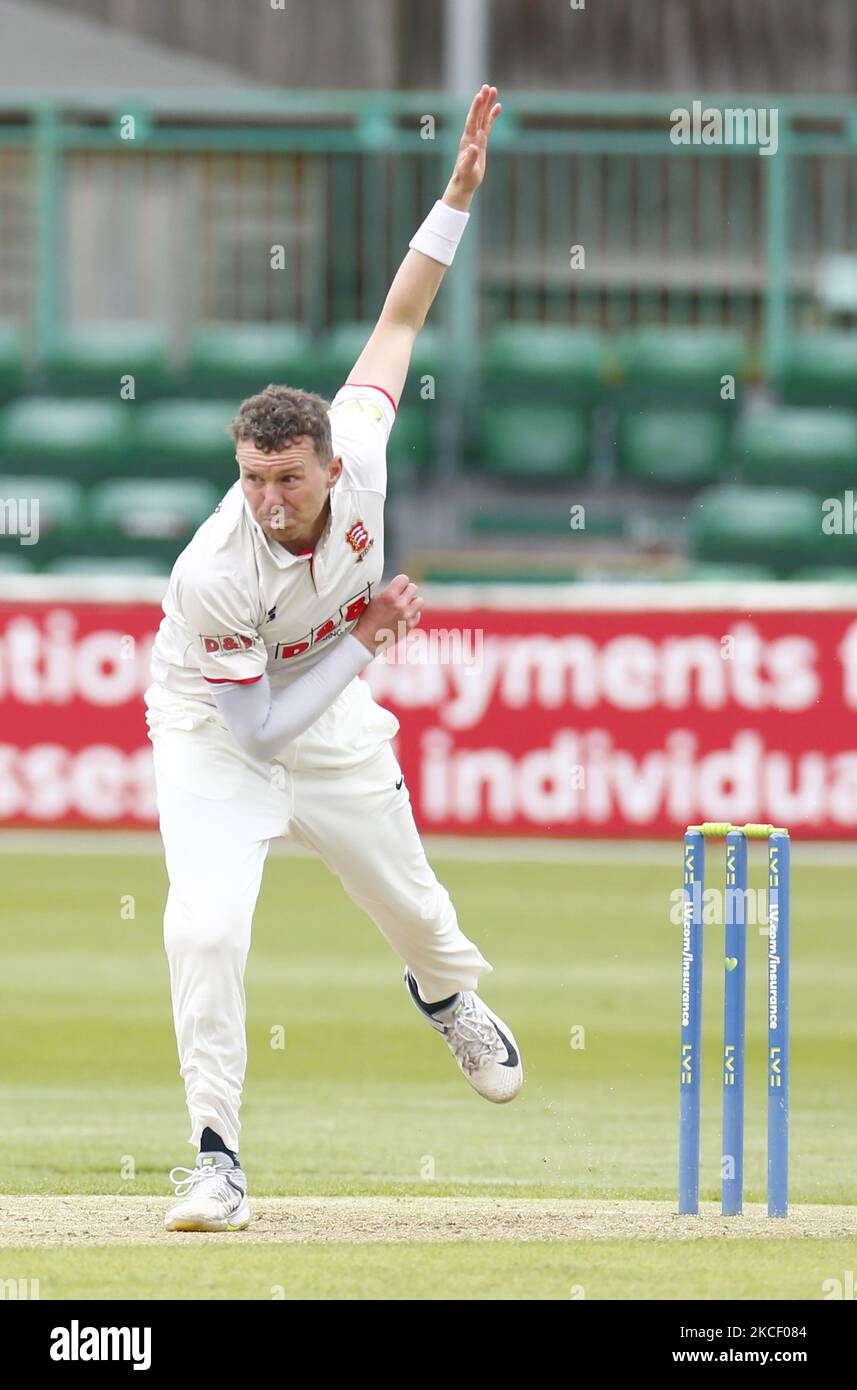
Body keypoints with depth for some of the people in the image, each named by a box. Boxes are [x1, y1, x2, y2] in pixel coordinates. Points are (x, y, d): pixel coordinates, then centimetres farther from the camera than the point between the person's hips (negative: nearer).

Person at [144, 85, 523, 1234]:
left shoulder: (358, 450, -26)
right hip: (214, 730, -5)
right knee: (207, 924, -25)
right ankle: (218, 1155, -14)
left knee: (408, 898, 21)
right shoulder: (215, 576, -37)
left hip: (332, 715, 5)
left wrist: (460, 192, -15)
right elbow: (255, 724, -28)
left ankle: (447, 992, 59)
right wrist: (365, 639, -29)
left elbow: (398, 320, -12)